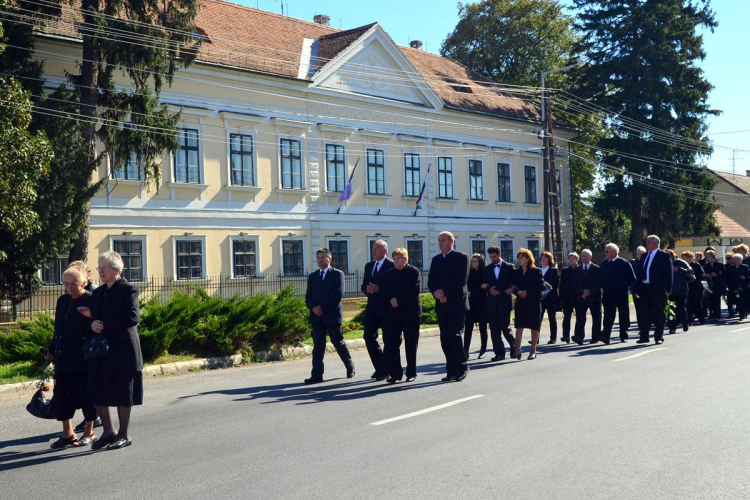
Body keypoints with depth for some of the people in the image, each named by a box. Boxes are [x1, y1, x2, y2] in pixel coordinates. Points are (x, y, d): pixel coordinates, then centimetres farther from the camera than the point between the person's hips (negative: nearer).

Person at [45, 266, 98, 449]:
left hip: (83, 359, -7)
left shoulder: (92, 301, -11)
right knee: (60, 396, 8)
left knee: (86, 396, 4)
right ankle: (68, 434, 20)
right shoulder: (62, 300, 11)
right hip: (63, 359, 7)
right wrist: (52, 350, 17)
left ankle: (89, 433, 18)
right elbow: (57, 328, 19)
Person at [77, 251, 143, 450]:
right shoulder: (98, 293, 13)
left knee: (122, 395, 3)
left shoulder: (128, 290, -8)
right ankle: (108, 431, 21)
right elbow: (95, 317, 16)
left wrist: (104, 324, -17)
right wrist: (92, 322, -9)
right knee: (97, 393, 5)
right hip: (102, 350, 7)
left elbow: (133, 317, -18)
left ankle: (124, 435, 16)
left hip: (123, 351, -7)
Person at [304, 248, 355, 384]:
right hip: (316, 316, 4)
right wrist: (313, 308, -10)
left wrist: (323, 308, -15)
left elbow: (338, 294, -11)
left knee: (339, 343, 5)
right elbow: (308, 296, 10)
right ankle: (317, 375, -2)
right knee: (318, 346, 0)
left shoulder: (337, 274, 0)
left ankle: (350, 367, 25)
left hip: (332, 315, -4)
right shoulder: (312, 276, 15)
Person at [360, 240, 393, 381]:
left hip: (386, 308, -6)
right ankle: (380, 367, 14)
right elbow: (363, 286, 14)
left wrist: (379, 289, -21)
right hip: (372, 308, 6)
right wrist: (368, 289, -8)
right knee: (369, 337, 1)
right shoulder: (369, 266, 16)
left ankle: (385, 369, 13)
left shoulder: (392, 266, -6)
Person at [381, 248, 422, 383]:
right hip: (393, 313, 4)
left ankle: (411, 373, 14)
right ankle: (395, 373, 3)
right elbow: (385, 291, 8)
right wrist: (391, 300, -12)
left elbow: (415, 291, -13)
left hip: (410, 312, -4)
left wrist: (399, 300, -16)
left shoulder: (414, 272, -3)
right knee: (390, 343, -4)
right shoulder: (389, 273, 13)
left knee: (411, 344, 4)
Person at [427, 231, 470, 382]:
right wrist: (436, 293, -10)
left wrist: (444, 292, -14)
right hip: (441, 304, 5)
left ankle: (462, 367, 4)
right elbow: (430, 280, 10)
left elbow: (462, 280, -11)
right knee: (445, 338, 3)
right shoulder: (436, 259, 16)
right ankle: (451, 371, 9)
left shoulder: (461, 257, -1)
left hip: (457, 303, -5)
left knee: (454, 335, -13)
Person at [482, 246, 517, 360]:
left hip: (504, 301, -3)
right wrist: (490, 290, -9)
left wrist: (498, 290, -11)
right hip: (492, 302, 4)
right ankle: (499, 353, 7)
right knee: (494, 329, 1)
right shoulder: (487, 269, 13)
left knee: (504, 327, -8)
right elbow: (485, 284, 13)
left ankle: (514, 347, 16)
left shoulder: (509, 267, 3)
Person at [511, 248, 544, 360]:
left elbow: (541, 286, -9)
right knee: (519, 326, -9)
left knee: (534, 327, 5)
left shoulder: (536, 271, -2)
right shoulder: (516, 272, 9)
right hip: (520, 302, 3)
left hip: (534, 302, -3)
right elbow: (513, 286, 5)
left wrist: (527, 292, -15)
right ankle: (518, 350, -17)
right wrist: (518, 292, -16)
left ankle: (533, 351, 15)